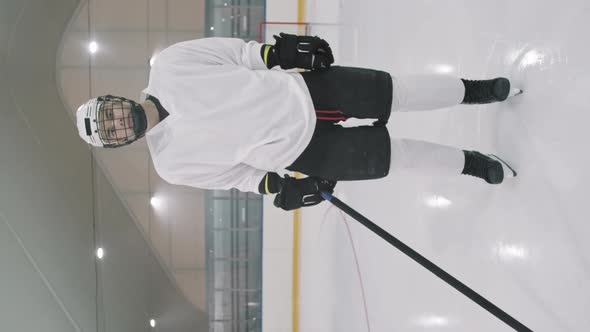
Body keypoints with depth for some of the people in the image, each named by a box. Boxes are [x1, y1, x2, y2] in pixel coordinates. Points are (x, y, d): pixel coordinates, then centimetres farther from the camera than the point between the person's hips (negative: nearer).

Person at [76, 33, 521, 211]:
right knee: (386, 154, -3)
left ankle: (477, 89, 26)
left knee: (394, 92, 1)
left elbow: (235, 51, 0)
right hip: (294, 149, -1)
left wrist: (279, 50, -9)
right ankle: (473, 164, 21)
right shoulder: (172, 163, -4)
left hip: (300, 90, 1)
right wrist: (276, 189, -6)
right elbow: (227, 170, 3)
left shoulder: (168, 64, -7)